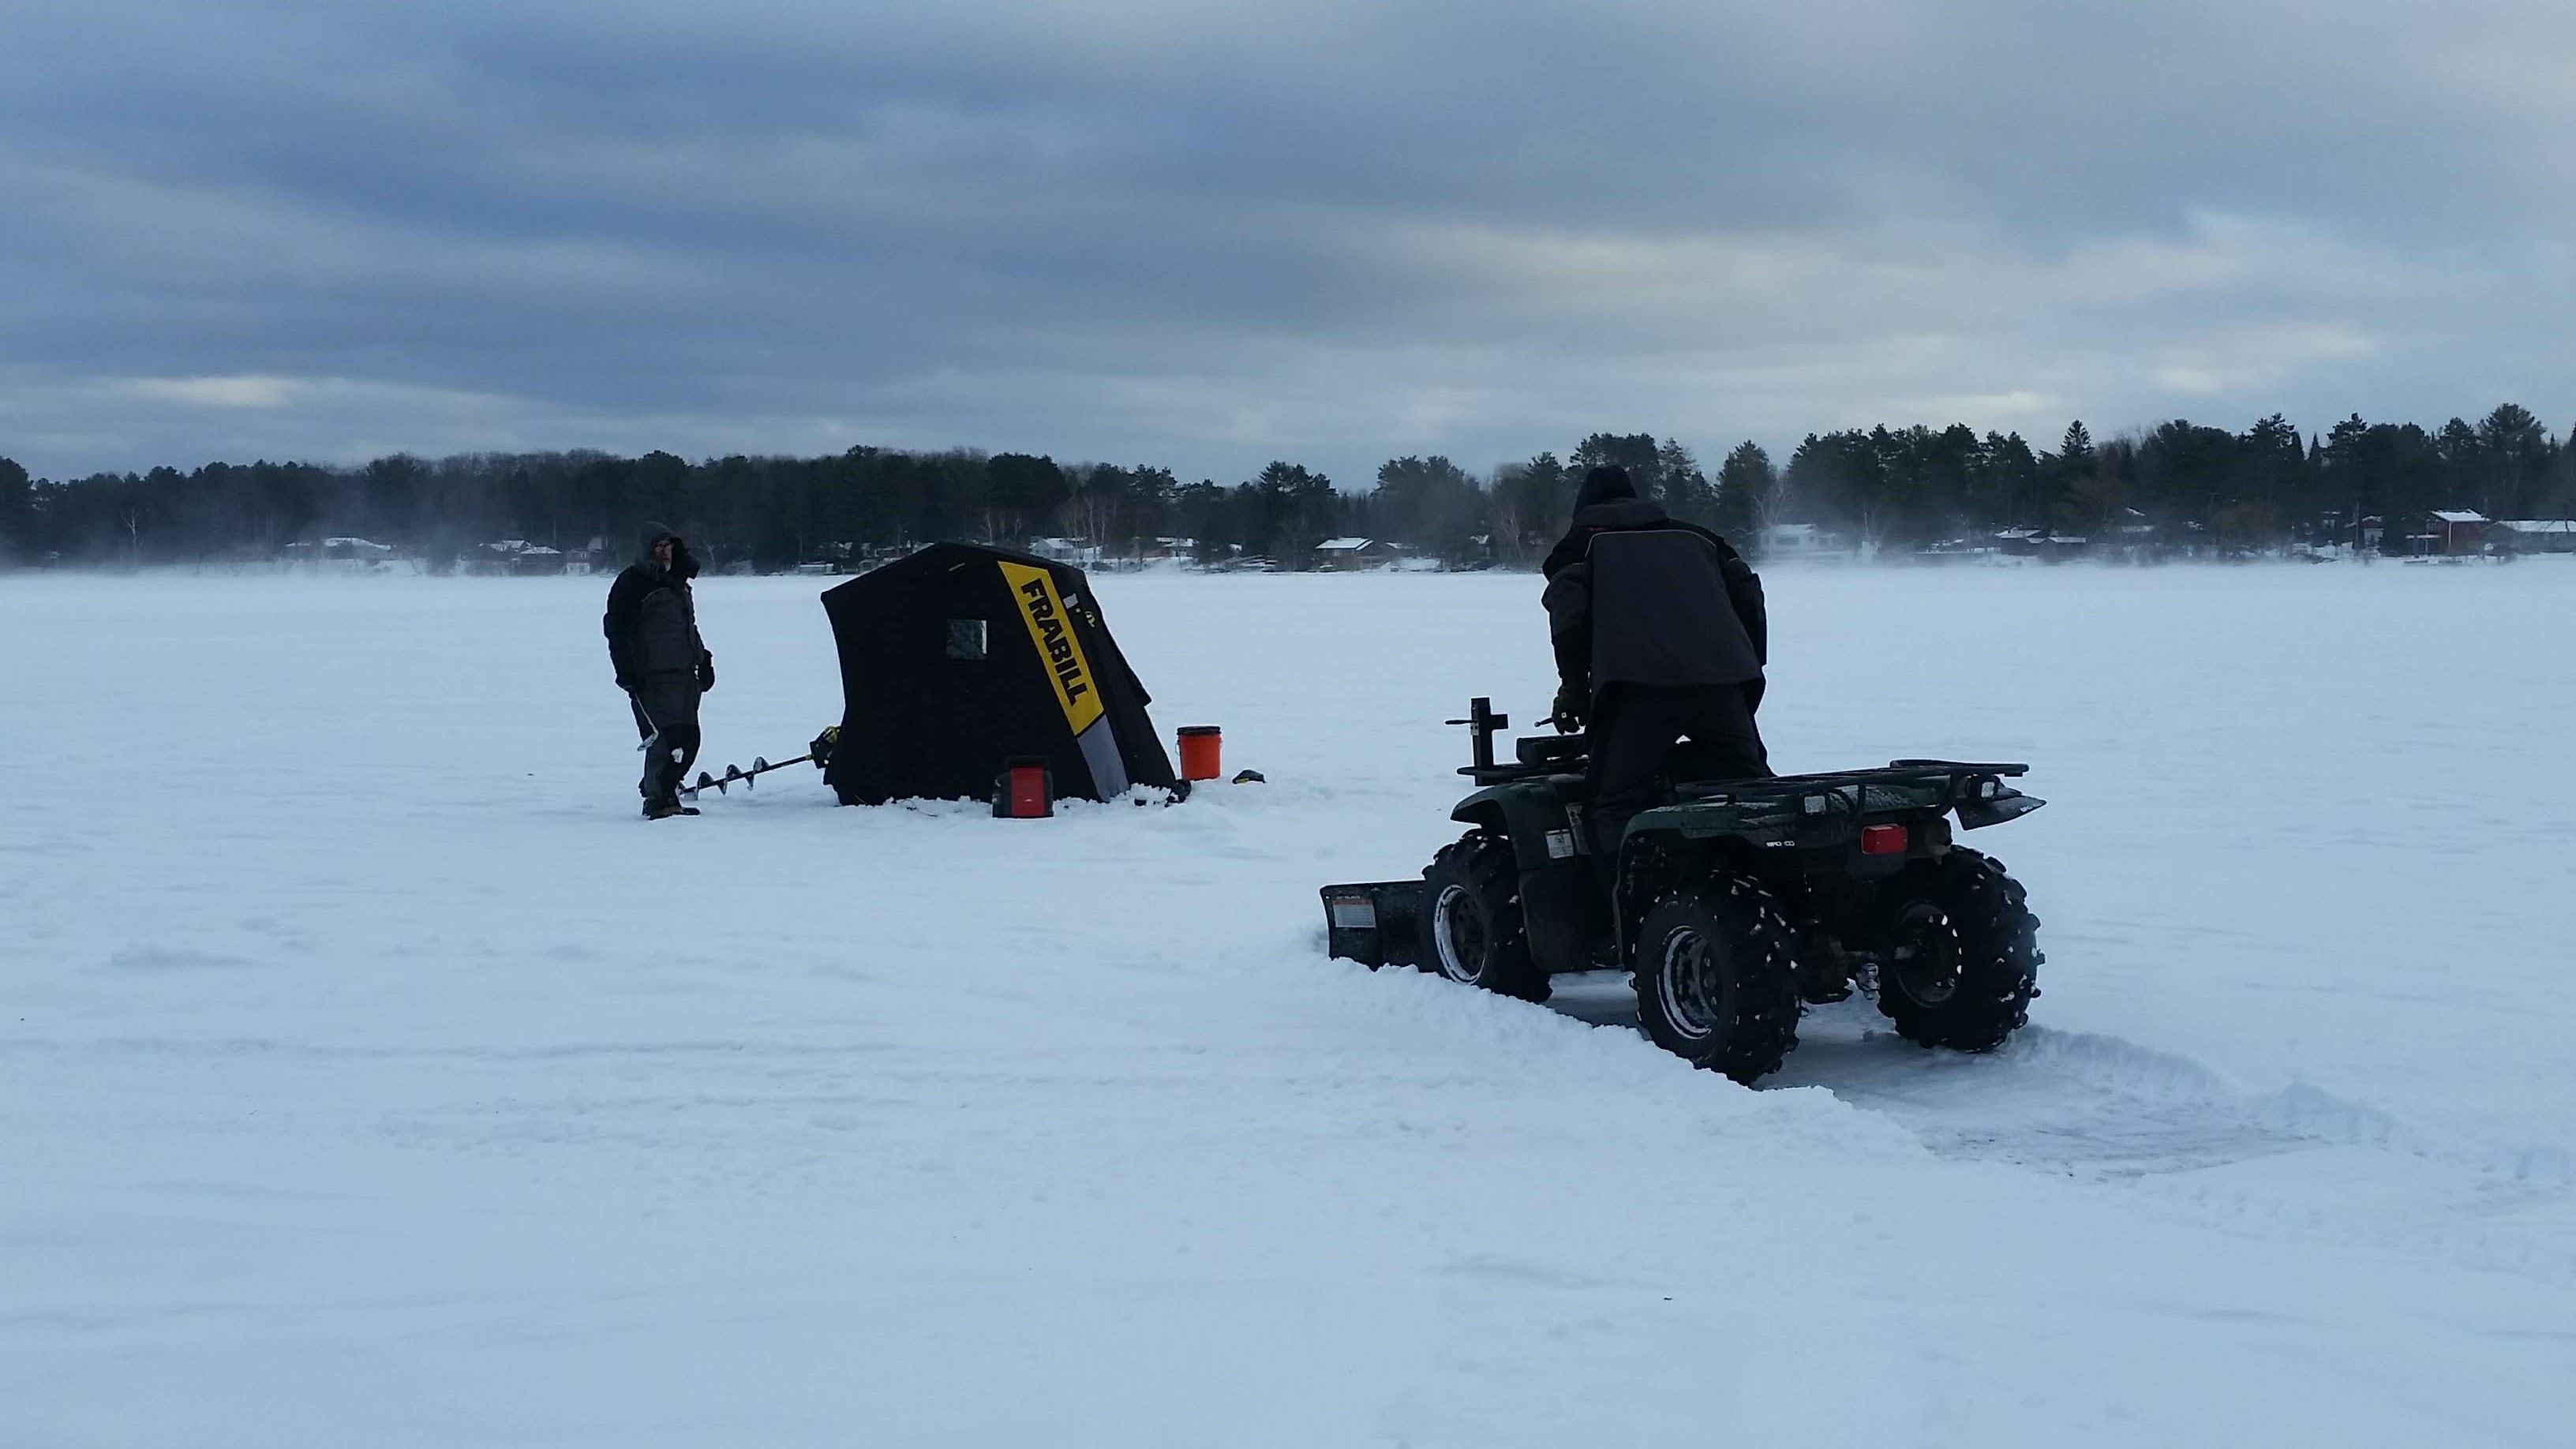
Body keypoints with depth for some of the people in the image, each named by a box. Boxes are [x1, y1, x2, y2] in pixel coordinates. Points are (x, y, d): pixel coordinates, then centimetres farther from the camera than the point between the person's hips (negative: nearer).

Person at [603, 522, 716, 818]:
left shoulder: (678, 582, 21)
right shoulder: (631, 583, -4)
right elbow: (615, 629, -9)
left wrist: (703, 661, 24)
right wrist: (627, 673, -15)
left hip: (685, 674, 8)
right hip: (653, 677, -8)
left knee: (689, 737, 8)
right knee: (664, 737, -13)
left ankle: (664, 792, 20)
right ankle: (658, 800, -5)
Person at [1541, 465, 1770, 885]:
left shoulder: (1583, 543, 22)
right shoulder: (1693, 535, 34)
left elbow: (1568, 605, 3)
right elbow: (1745, 589, 23)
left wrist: (1573, 684, 8)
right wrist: (1749, 667, 27)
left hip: (1638, 683, -4)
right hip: (1721, 681, 4)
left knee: (1615, 807, -4)